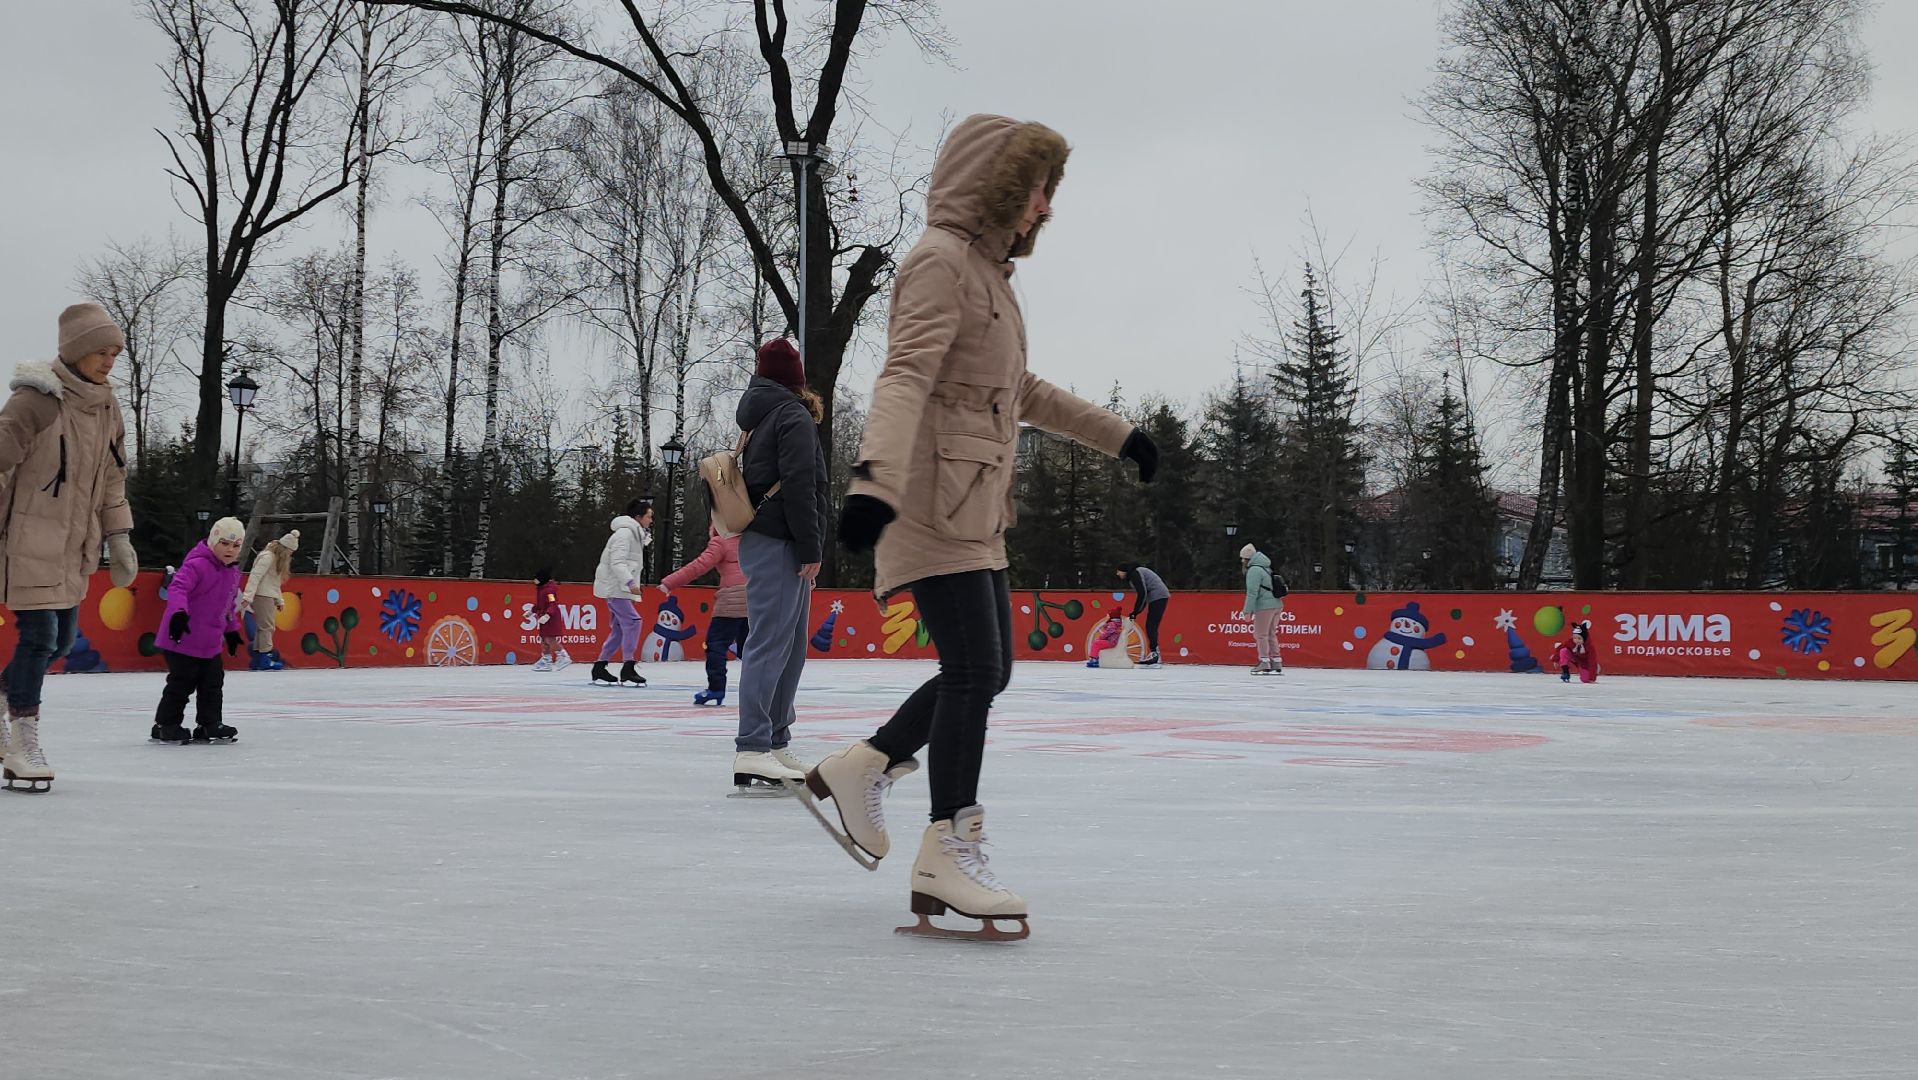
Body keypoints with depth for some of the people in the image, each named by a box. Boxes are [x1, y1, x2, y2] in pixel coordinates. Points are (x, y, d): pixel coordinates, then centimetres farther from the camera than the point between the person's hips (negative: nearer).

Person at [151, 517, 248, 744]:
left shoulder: (233, 572, 10)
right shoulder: (198, 564, -18)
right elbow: (177, 588, -30)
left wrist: (232, 630, 28)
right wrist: (179, 612, -45)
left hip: (211, 643, 8)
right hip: (182, 639, -8)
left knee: (213, 683, 10)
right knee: (182, 683, -2)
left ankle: (209, 725, 20)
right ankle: (165, 726, 10)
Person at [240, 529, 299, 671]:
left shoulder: (278, 560, 18)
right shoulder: (267, 557, -13)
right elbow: (255, 576, -20)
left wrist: (280, 600, 20)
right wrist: (248, 596, -26)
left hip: (269, 596, 10)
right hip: (262, 595, -10)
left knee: (262, 628, 12)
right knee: (267, 627, -9)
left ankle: (257, 658, 16)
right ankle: (266, 659, -7)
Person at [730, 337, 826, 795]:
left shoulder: (760, 417, 21)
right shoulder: (794, 417, -8)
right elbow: (798, 487, -17)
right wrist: (811, 550, -16)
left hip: (766, 544, 10)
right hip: (778, 545, -10)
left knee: (790, 649, 13)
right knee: (769, 645, -13)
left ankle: (776, 745, 16)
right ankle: (751, 752, -17)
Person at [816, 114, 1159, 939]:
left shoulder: (988, 271, 20)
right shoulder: (941, 262, -11)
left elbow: (1023, 393, 31)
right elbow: (905, 378, -26)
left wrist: (1117, 435, 35)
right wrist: (876, 478, -41)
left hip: (975, 510, 10)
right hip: (931, 500, -10)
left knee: (986, 672, 12)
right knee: (974, 671, -12)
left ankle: (859, 771, 22)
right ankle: (949, 856, -7)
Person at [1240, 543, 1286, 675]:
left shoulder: (1254, 570, -10)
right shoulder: (1265, 568, 20)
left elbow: (1252, 592, -17)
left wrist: (1248, 611, -15)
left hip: (1265, 606, -10)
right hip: (1276, 605, 10)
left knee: (1261, 634, -5)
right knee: (1271, 635, 14)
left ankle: (1264, 663, -8)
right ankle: (1276, 664, 14)